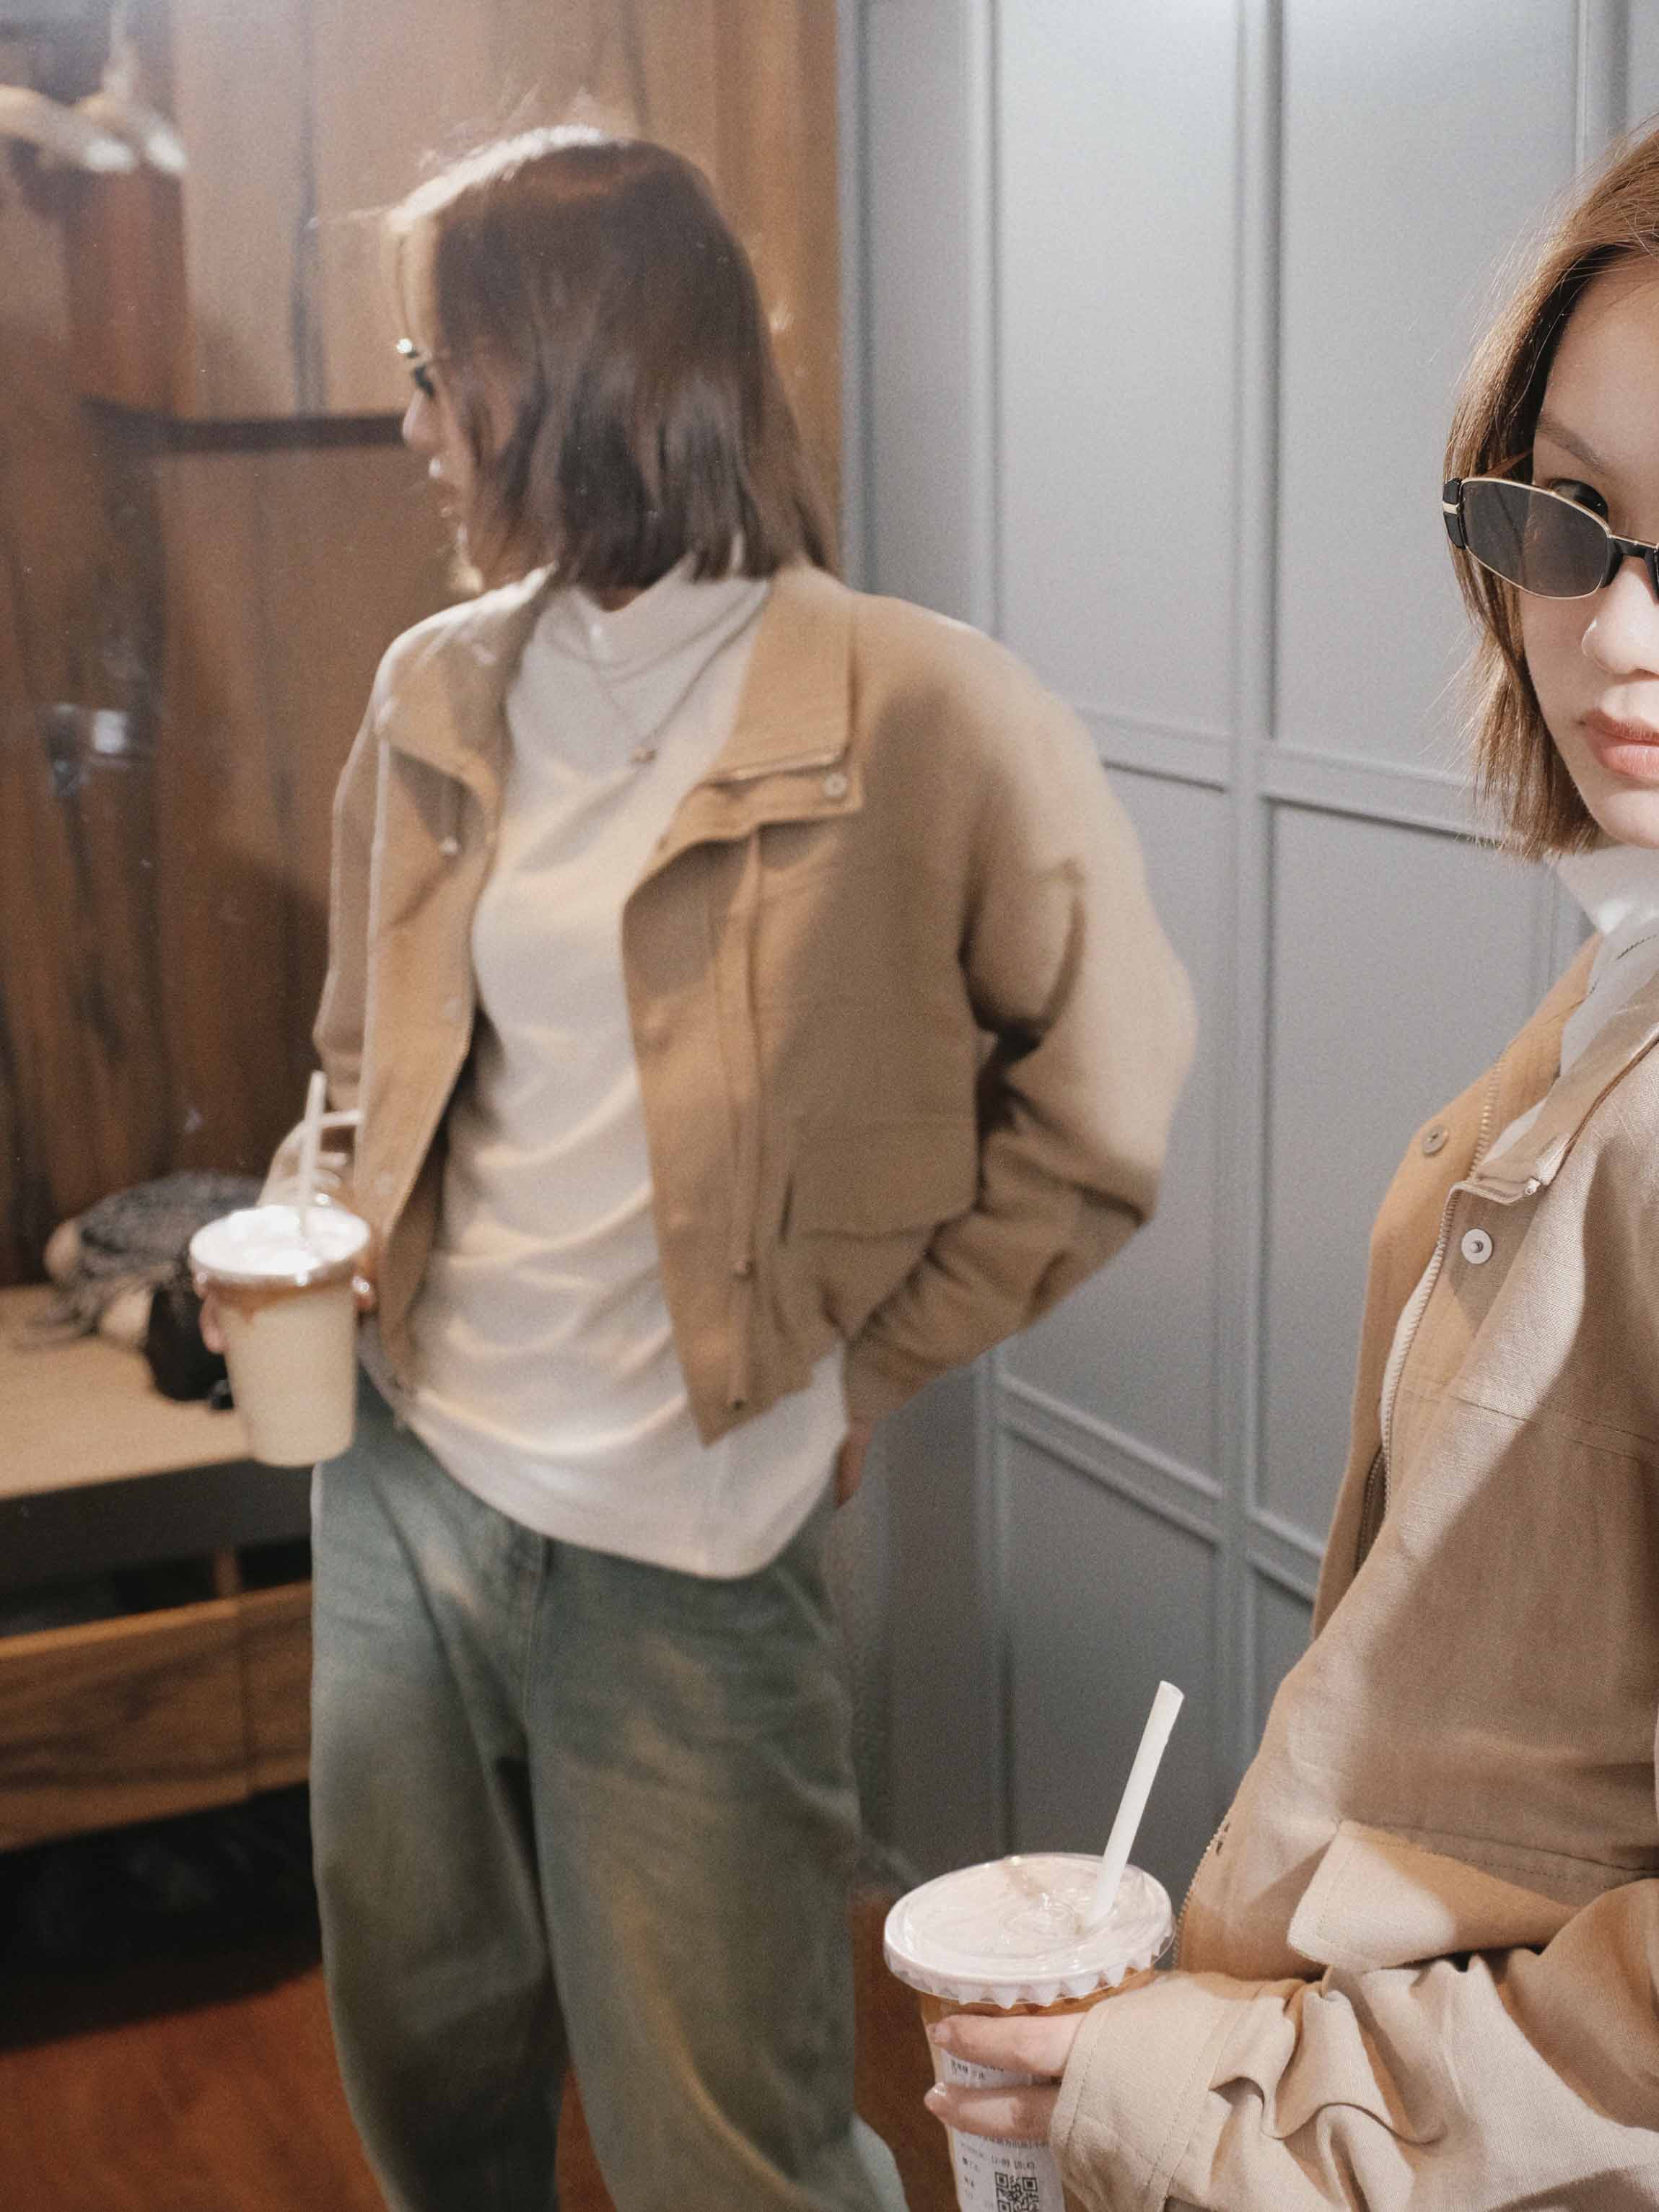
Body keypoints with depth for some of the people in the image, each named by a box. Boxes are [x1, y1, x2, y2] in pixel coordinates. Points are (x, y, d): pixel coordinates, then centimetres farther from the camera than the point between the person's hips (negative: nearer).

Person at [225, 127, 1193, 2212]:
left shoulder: (922, 720, -15)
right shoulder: (435, 694, 3)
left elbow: (1110, 1118, -9)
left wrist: (862, 1371, -8)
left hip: (683, 1545, -5)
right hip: (399, 1477, 6)